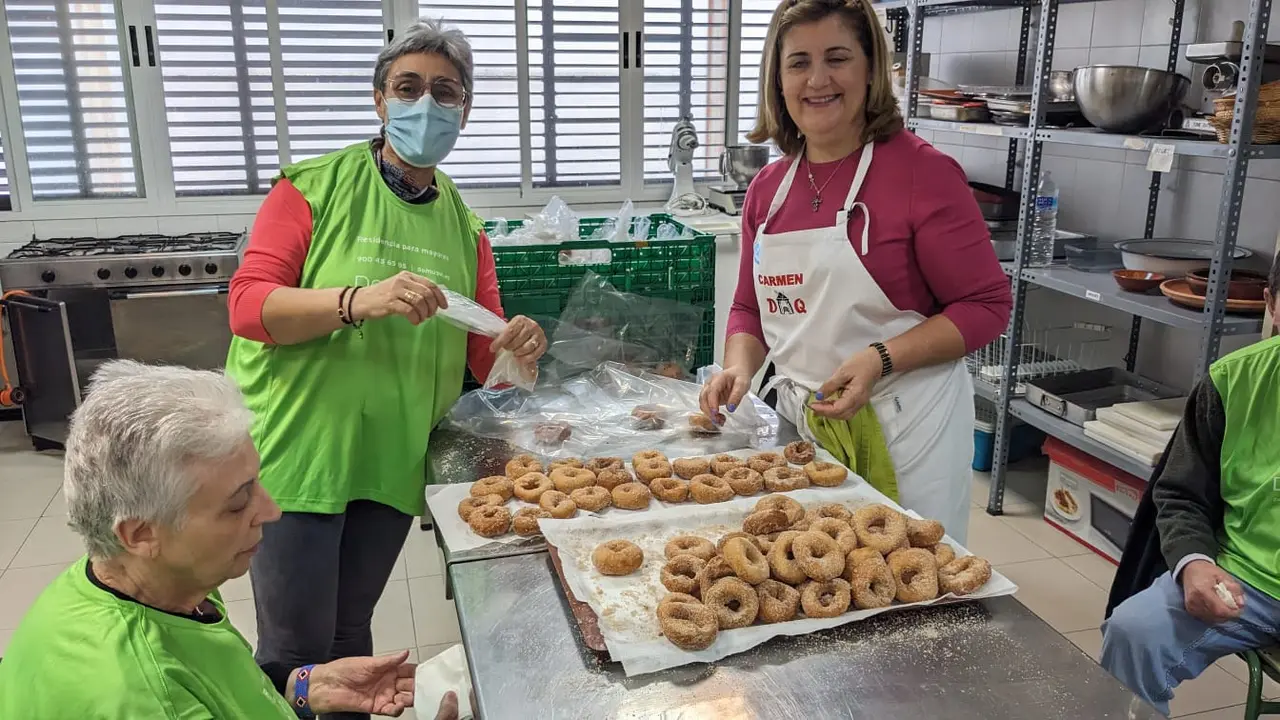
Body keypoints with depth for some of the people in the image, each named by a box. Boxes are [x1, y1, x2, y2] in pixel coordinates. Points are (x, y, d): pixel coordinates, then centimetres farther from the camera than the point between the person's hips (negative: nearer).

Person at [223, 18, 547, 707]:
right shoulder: (315, 187, -6)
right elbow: (247, 306, -14)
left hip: (392, 463, 4)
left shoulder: (466, 228, 6)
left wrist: (515, 348, -15)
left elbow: (484, 361, 9)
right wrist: (360, 300, -29)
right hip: (295, 450, -4)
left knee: (350, 633, 19)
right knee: (295, 649, 5)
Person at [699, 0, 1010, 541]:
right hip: (799, 424, 5)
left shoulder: (922, 171, -12)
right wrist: (739, 367, -4)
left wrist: (880, 359, -22)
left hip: (902, 430, -5)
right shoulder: (767, 188, 6)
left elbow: (987, 306, -11)